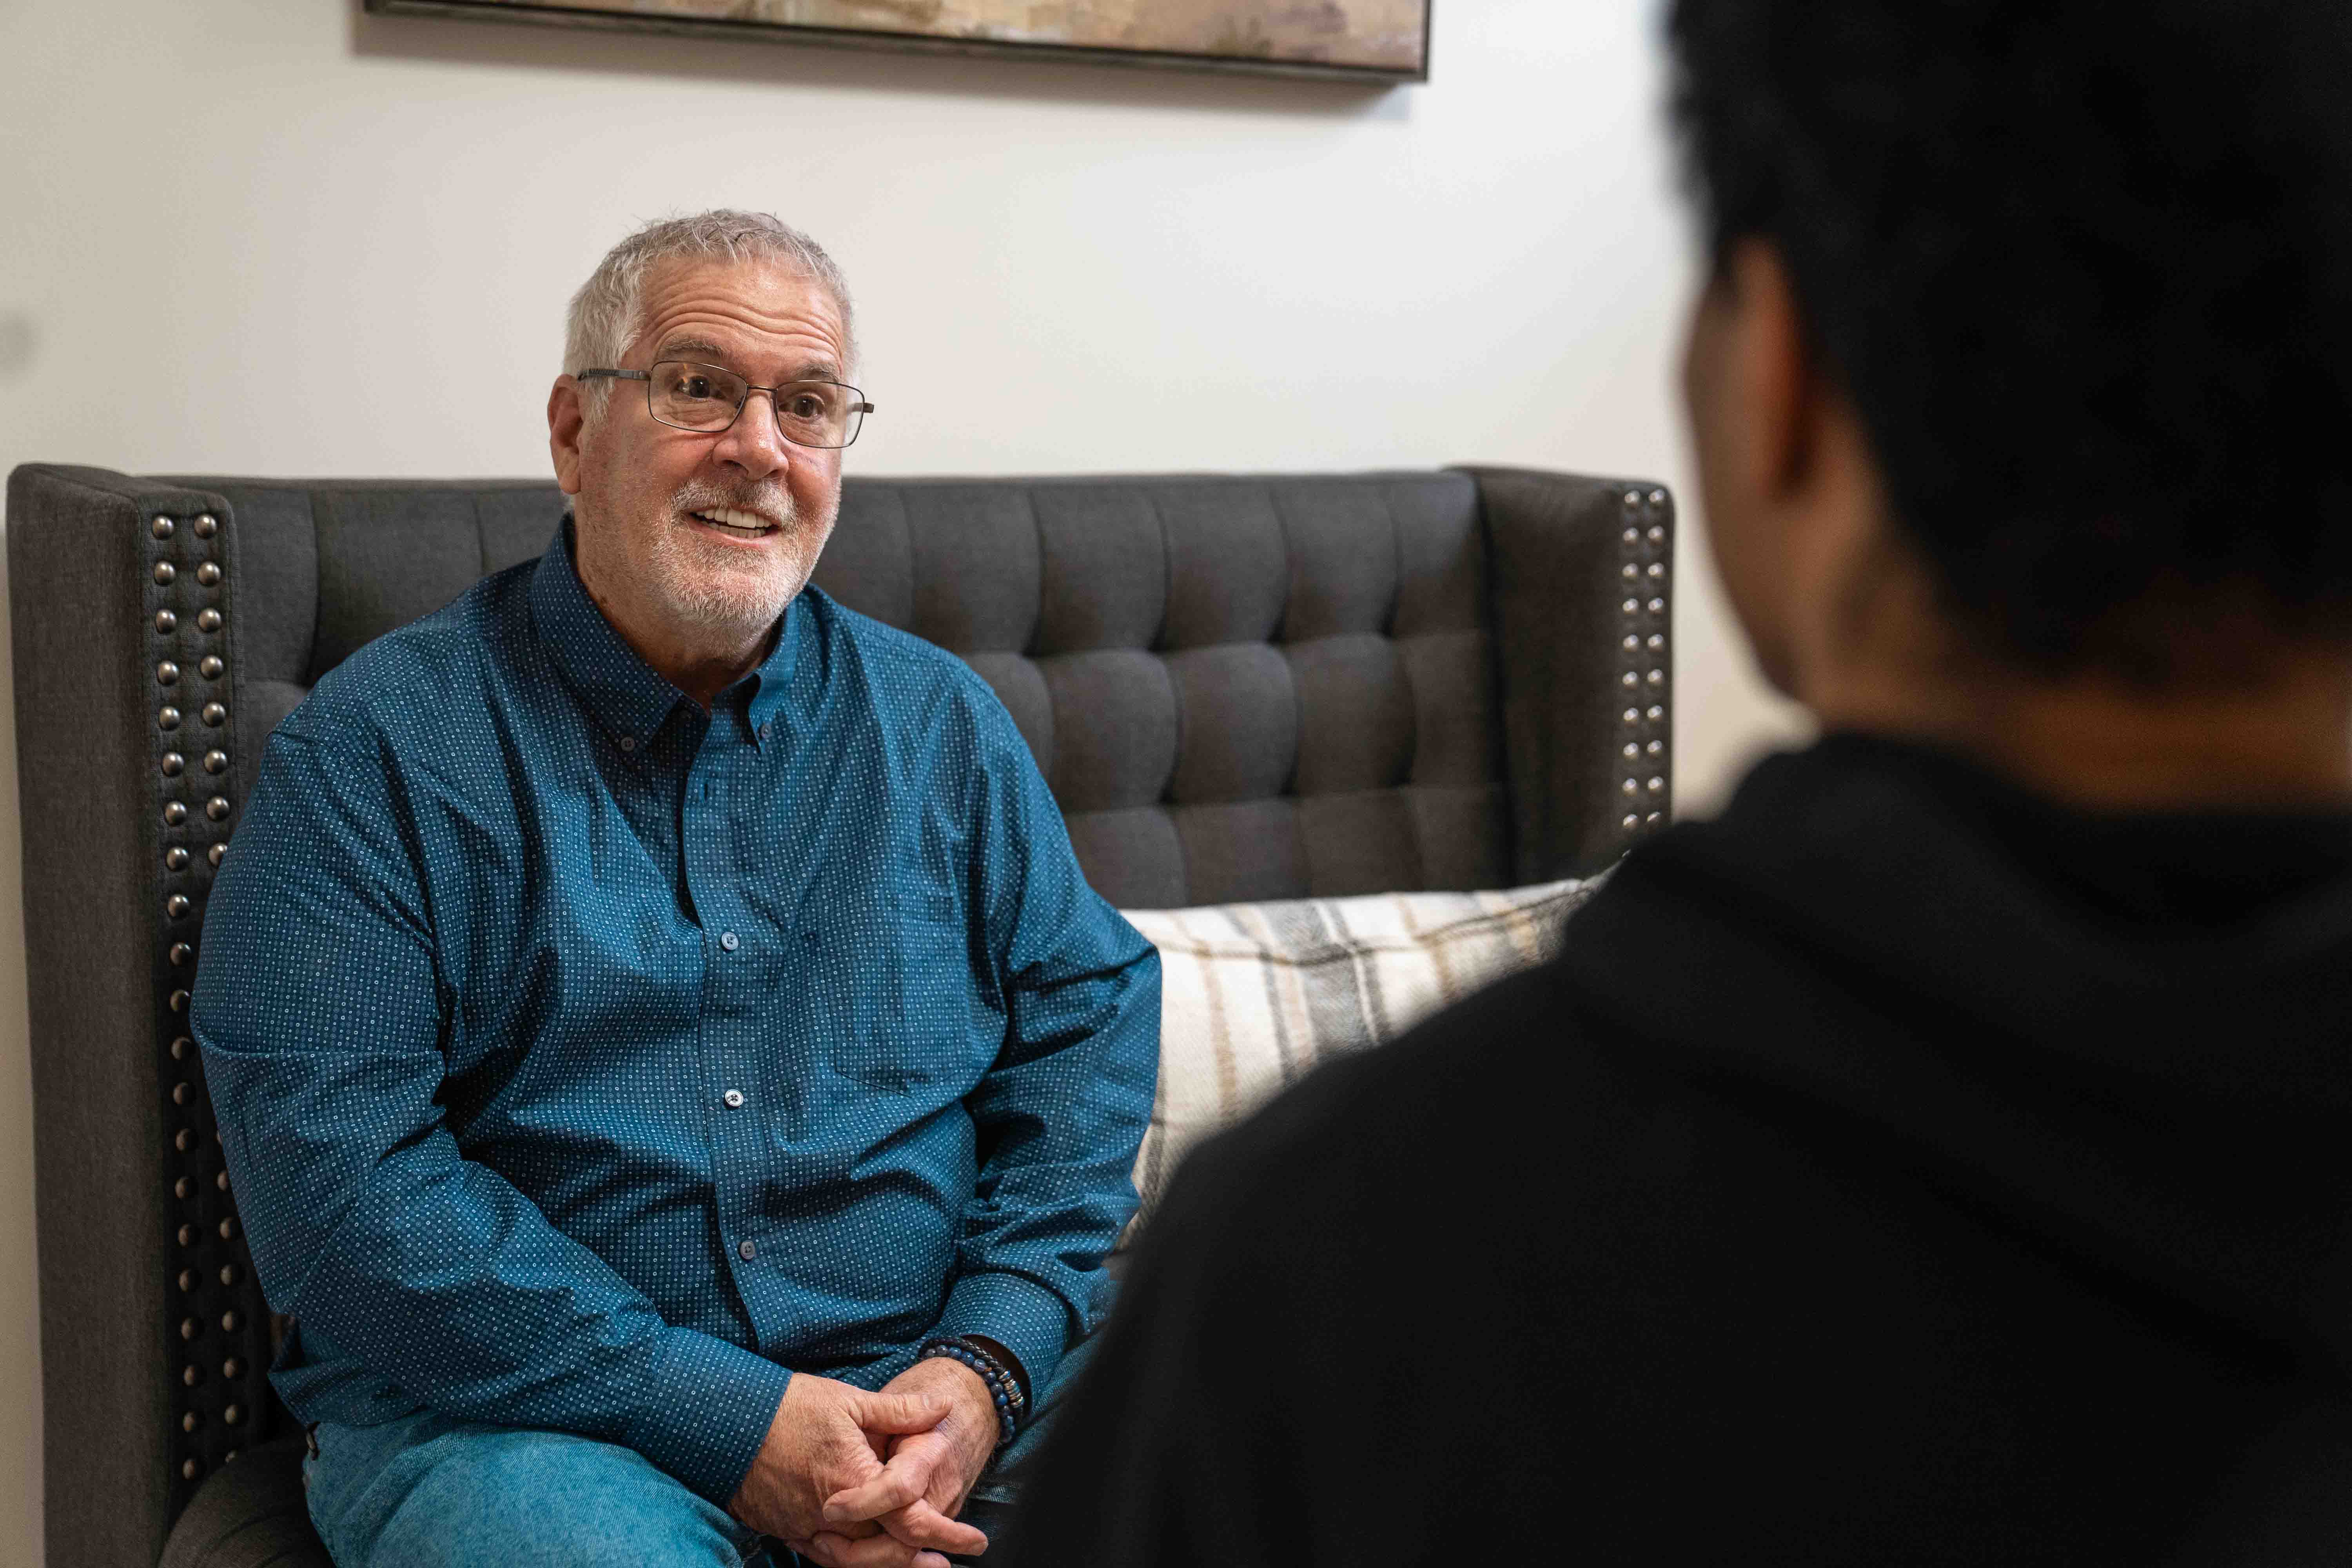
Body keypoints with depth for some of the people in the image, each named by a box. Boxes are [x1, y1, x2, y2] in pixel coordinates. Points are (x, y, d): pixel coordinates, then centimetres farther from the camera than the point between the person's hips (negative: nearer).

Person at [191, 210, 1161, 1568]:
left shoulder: (941, 726, 12)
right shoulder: (372, 751, -2)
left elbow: (1089, 1013, 10)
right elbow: (336, 1174, -11)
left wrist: (986, 1368, -8)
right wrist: (732, 1420, -17)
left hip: (927, 1391, 4)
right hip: (516, 1411, -3)